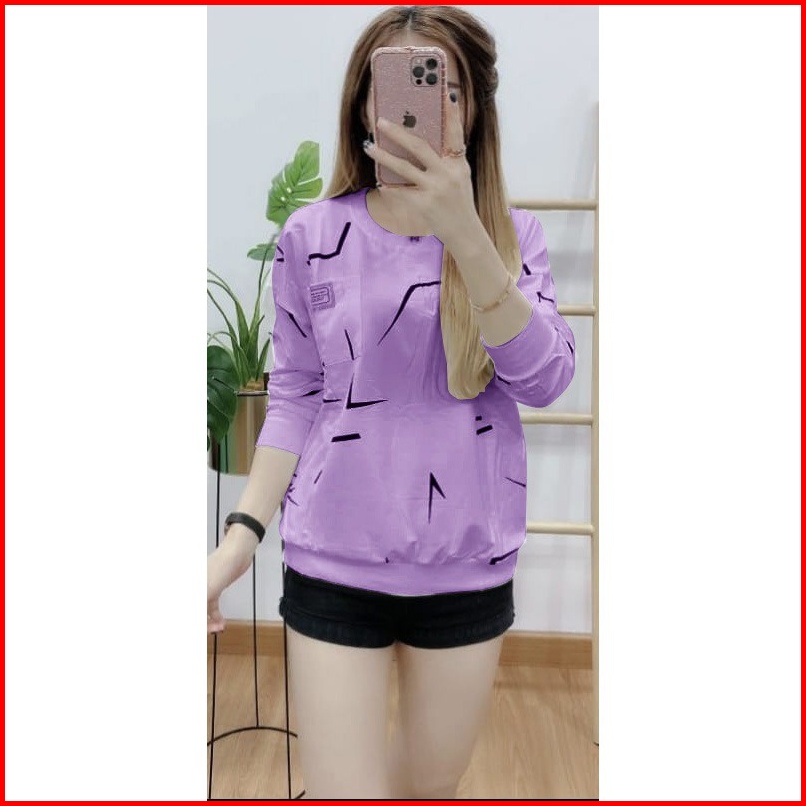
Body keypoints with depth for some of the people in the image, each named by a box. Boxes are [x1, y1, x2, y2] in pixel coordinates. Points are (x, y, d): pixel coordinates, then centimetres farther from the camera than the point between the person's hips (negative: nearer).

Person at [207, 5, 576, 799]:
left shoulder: (511, 236, 0)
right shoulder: (312, 237, -3)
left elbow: (545, 378, -15)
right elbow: (294, 397, 2)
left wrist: (463, 234, -28)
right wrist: (242, 532, -6)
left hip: (468, 569, 2)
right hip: (334, 565, -1)